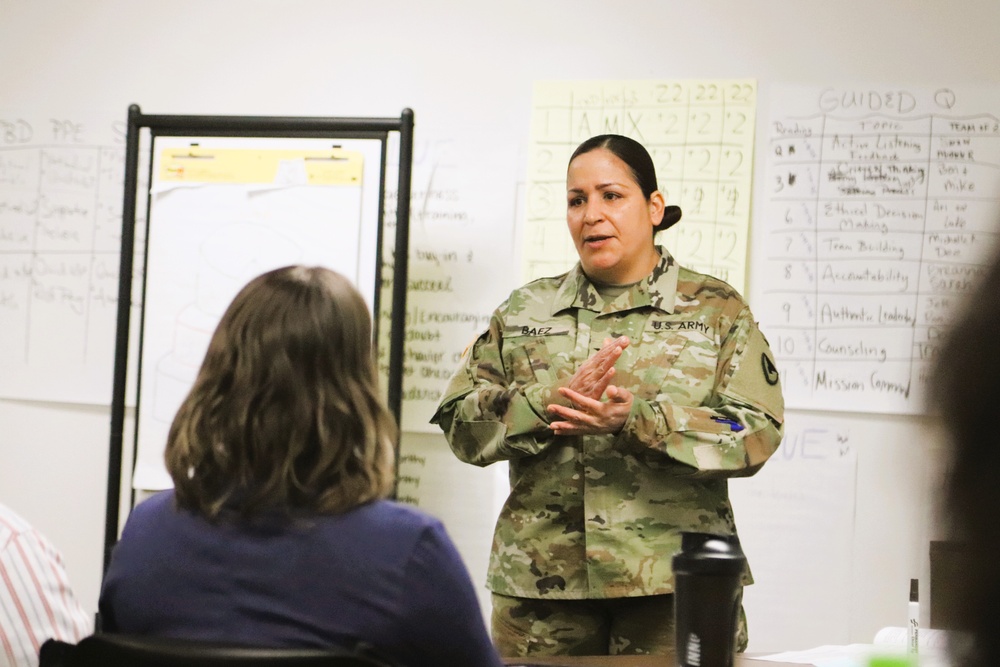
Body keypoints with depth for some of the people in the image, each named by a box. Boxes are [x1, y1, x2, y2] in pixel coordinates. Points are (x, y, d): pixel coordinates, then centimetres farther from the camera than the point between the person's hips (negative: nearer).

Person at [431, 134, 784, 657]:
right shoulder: (525, 311, 13)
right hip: (542, 581, 2)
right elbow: (460, 423, 4)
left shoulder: (717, 309, 7)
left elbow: (757, 433, -6)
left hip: (675, 582, -2)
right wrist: (554, 401, -14)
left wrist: (634, 418, -19)